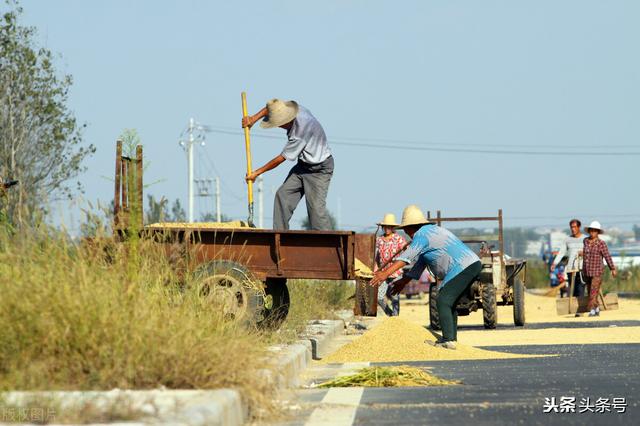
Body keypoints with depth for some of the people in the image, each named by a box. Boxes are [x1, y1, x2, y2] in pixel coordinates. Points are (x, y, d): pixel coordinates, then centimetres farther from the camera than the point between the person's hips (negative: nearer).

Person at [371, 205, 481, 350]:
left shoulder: (422, 234, -7)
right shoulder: (431, 231, 25)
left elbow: (407, 256, -19)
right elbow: (418, 264, 31)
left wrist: (386, 273, -24)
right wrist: (403, 281, 34)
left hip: (463, 267, -10)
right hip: (473, 265, 10)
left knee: (443, 301, -12)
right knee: (449, 303, 16)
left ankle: (448, 340, -18)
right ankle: (451, 338, 16)